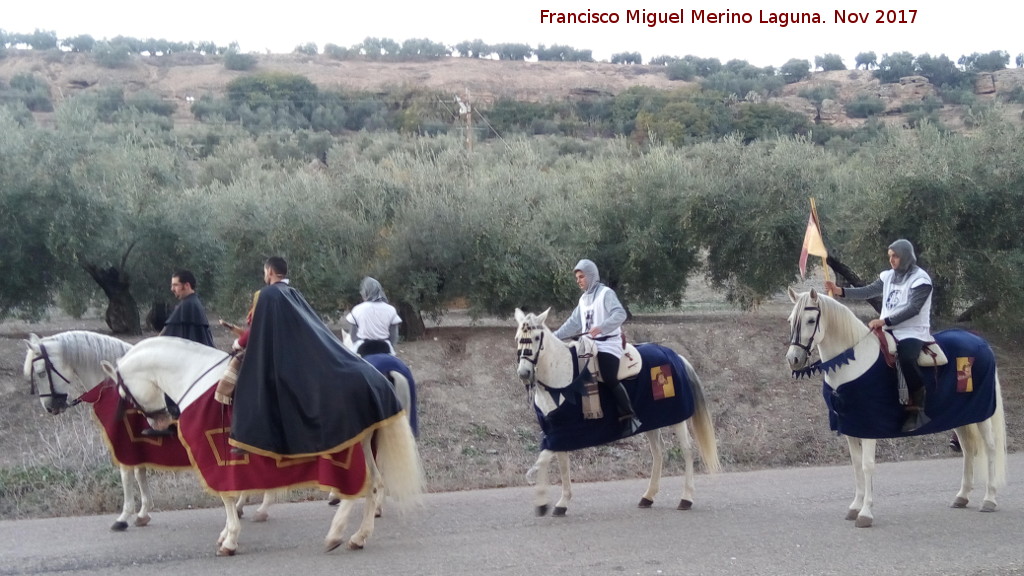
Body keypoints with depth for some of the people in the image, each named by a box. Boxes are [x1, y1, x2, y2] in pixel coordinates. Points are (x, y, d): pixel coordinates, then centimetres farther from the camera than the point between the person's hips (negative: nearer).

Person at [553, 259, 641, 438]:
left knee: (609, 380, -23)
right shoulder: (583, 299, 17)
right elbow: (573, 323, 21)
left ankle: (629, 418, -17)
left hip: (607, 344, -8)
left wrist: (601, 327, -36)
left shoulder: (606, 293, -7)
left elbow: (620, 314, -21)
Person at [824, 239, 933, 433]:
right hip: (890, 331, 8)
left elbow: (912, 309, -19)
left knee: (906, 359, -34)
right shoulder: (888, 276, 12)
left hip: (913, 332, -8)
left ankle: (918, 409, -25)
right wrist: (840, 291, -7)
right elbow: (868, 291, 5)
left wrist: (884, 321, -26)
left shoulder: (921, 279, -9)